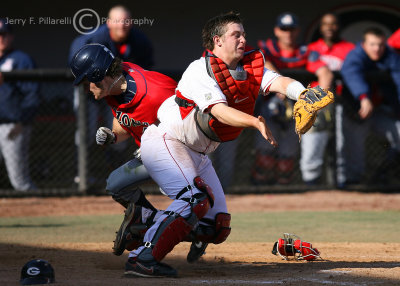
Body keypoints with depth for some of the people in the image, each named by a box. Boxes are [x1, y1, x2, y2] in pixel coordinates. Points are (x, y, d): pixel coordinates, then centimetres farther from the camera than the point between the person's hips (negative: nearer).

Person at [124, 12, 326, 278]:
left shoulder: (251, 68, -1)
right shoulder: (200, 70, -20)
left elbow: (279, 81, -20)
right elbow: (221, 112, -32)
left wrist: (303, 94, -41)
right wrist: (255, 122, -49)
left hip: (197, 154, 8)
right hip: (165, 142, -8)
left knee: (217, 227, 4)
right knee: (195, 200, -30)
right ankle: (143, 259, -28)